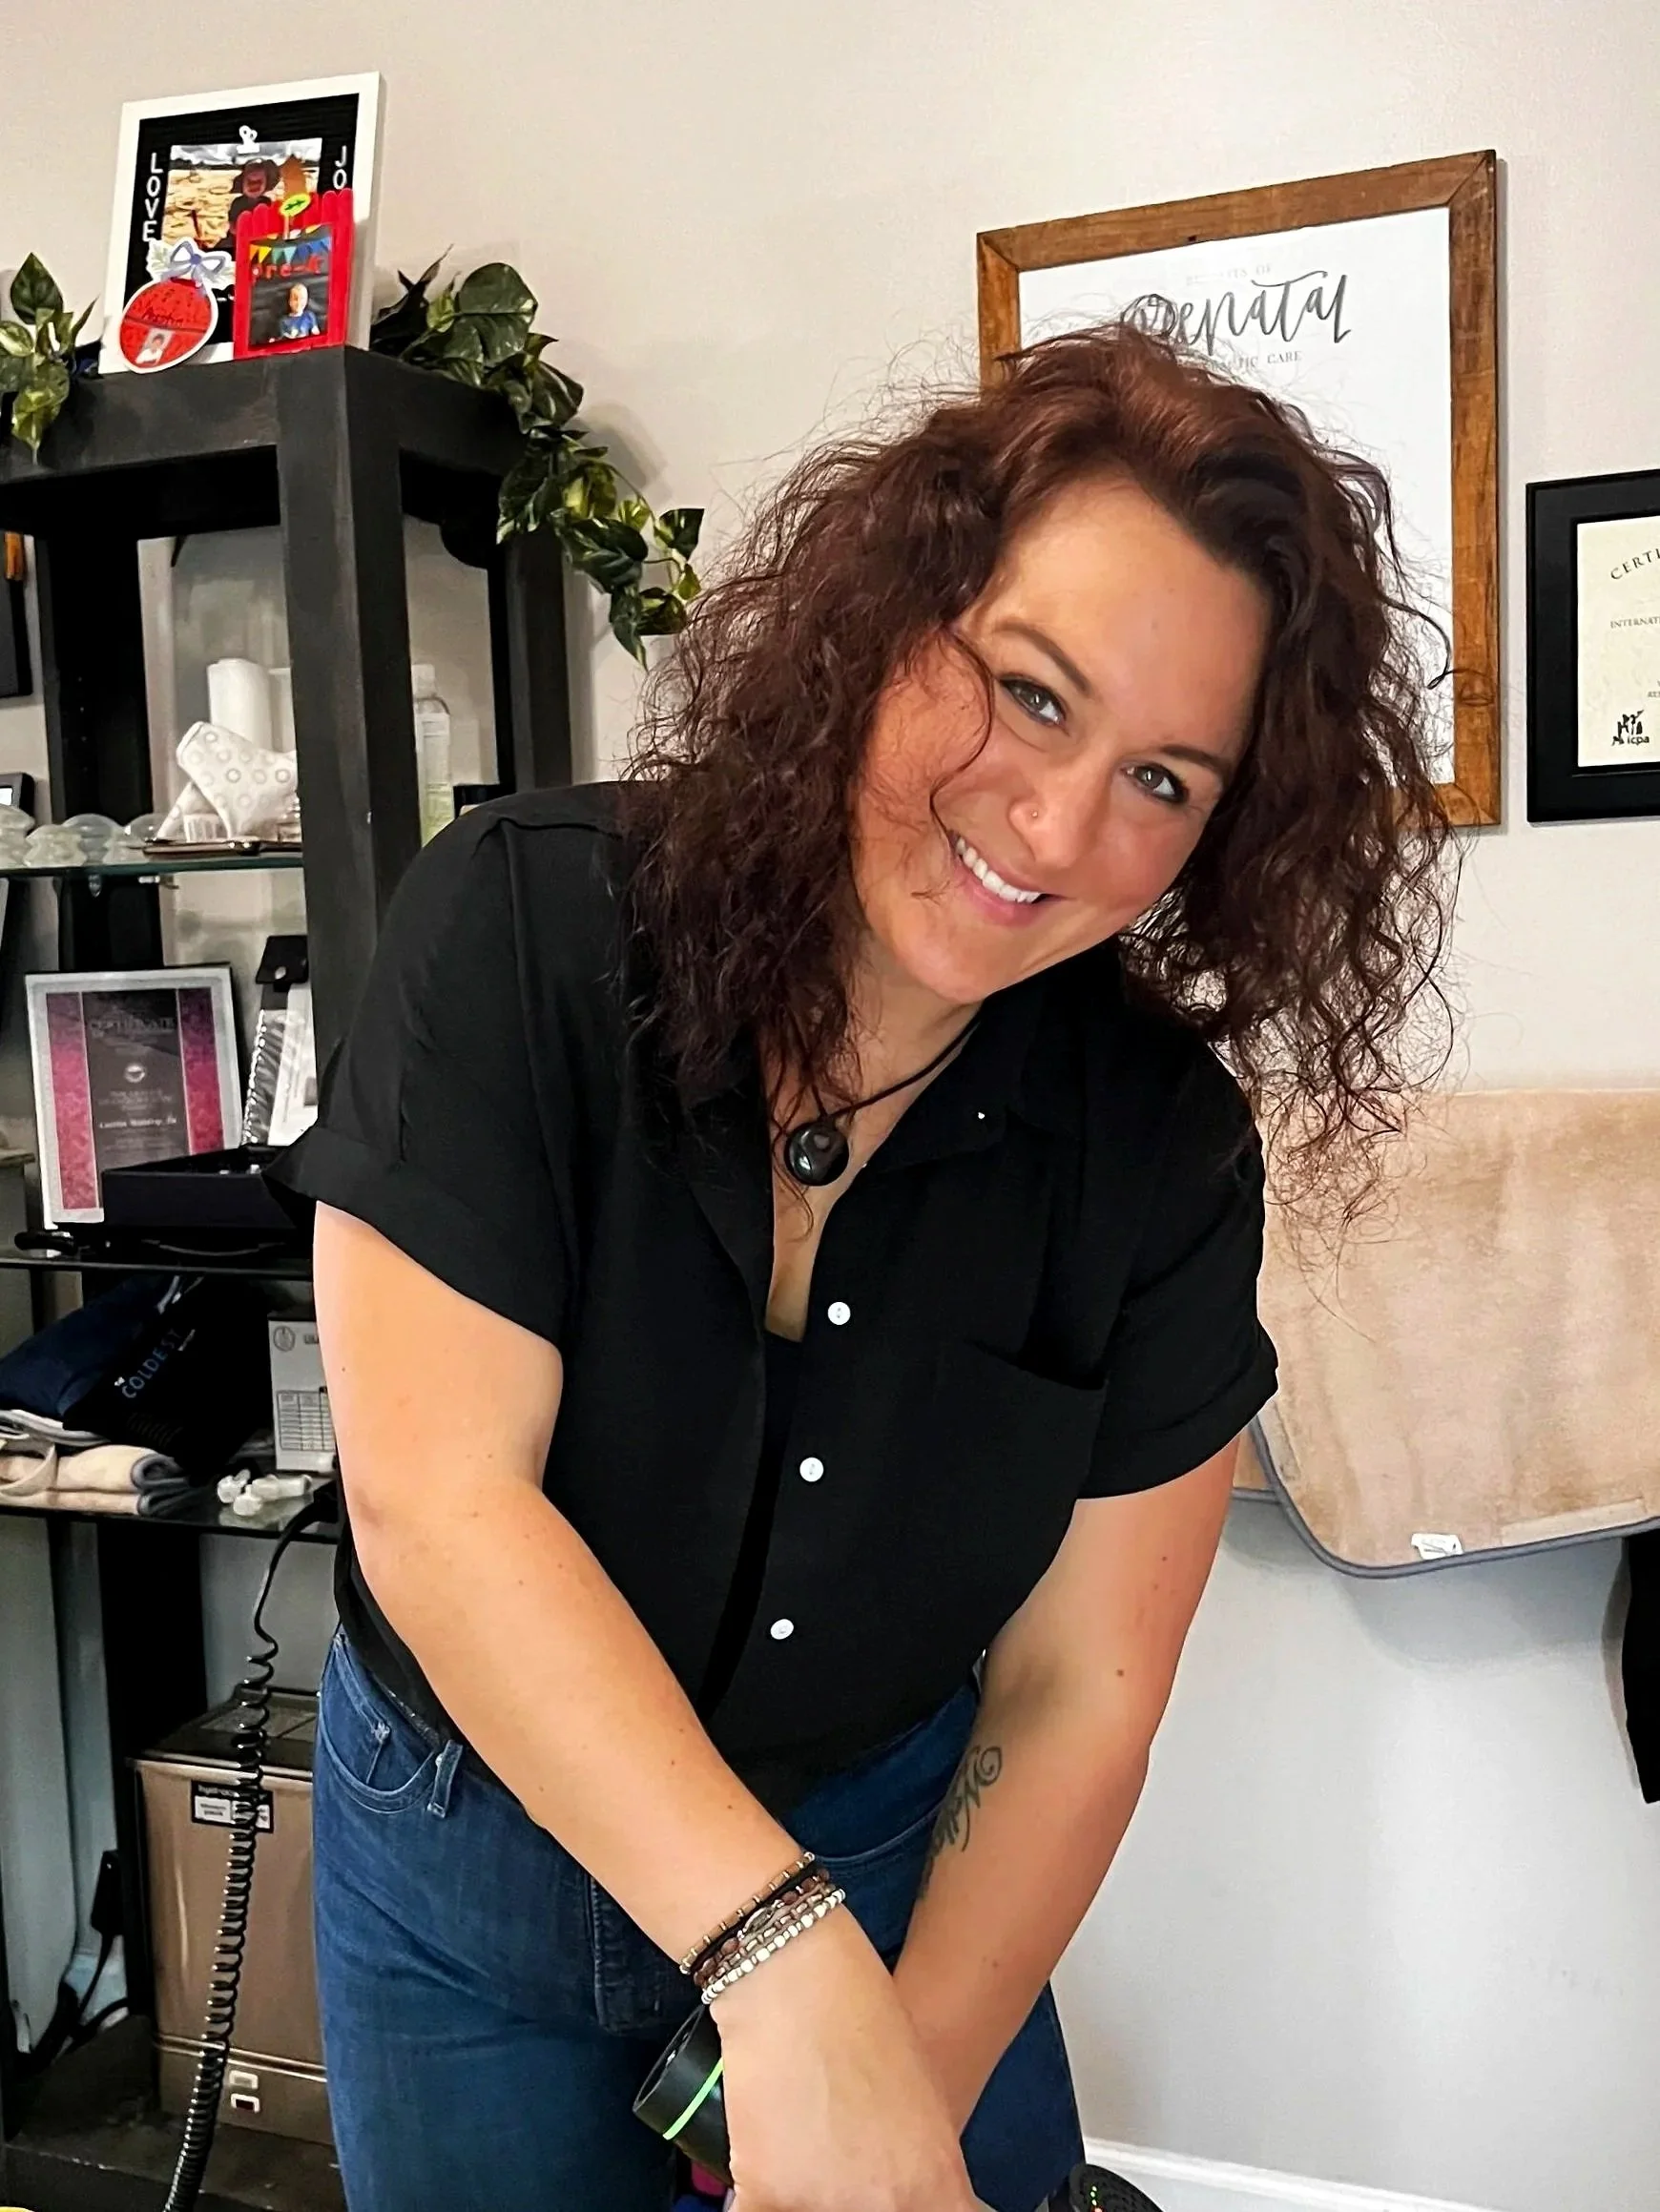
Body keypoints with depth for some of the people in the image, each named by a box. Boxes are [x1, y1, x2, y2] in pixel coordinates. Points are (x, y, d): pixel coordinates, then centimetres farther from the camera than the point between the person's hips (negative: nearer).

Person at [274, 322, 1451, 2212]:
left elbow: (1075, 1694, -14)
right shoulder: (520, 928, -23)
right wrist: (784, 1957, -37)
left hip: (901, 1840, 2)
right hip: (469, 1847, -1)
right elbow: (439, 1503, -29)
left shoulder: (1167, 1152, -17)